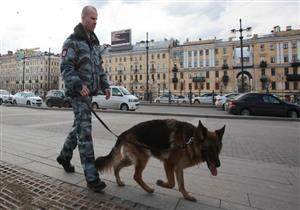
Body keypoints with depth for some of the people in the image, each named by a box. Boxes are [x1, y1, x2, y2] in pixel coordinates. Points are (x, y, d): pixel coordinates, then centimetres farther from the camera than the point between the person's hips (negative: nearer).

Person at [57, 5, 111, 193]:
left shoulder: (95, 42, 20)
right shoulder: (72, 41, -4)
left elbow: (99, 67, 21)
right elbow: (66, 68, -12)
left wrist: (105, 85, 9)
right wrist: (79, 85, -27)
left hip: (90, 92, 8)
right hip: (79, 92, -8)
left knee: (79, 127, 17)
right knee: (85, 131, -11)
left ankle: (64, 156, 39)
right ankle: (92, 177, -6)